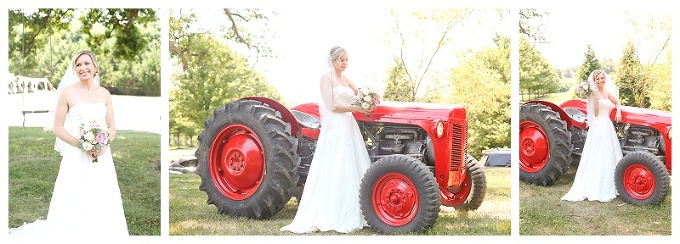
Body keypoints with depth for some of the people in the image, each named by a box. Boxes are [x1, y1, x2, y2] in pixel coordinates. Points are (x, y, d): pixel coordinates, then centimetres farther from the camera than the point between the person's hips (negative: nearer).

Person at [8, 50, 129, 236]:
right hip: (77, 158, -3)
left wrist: (104, 145, -9)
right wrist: (82, 146, -14)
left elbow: (112, 128, 11)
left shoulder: (104, 94, 9)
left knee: (102, 208, 7)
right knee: (75, 210, -3)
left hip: (102, 158, 4)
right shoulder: (68, 93, -2)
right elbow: (57, 128, -3)